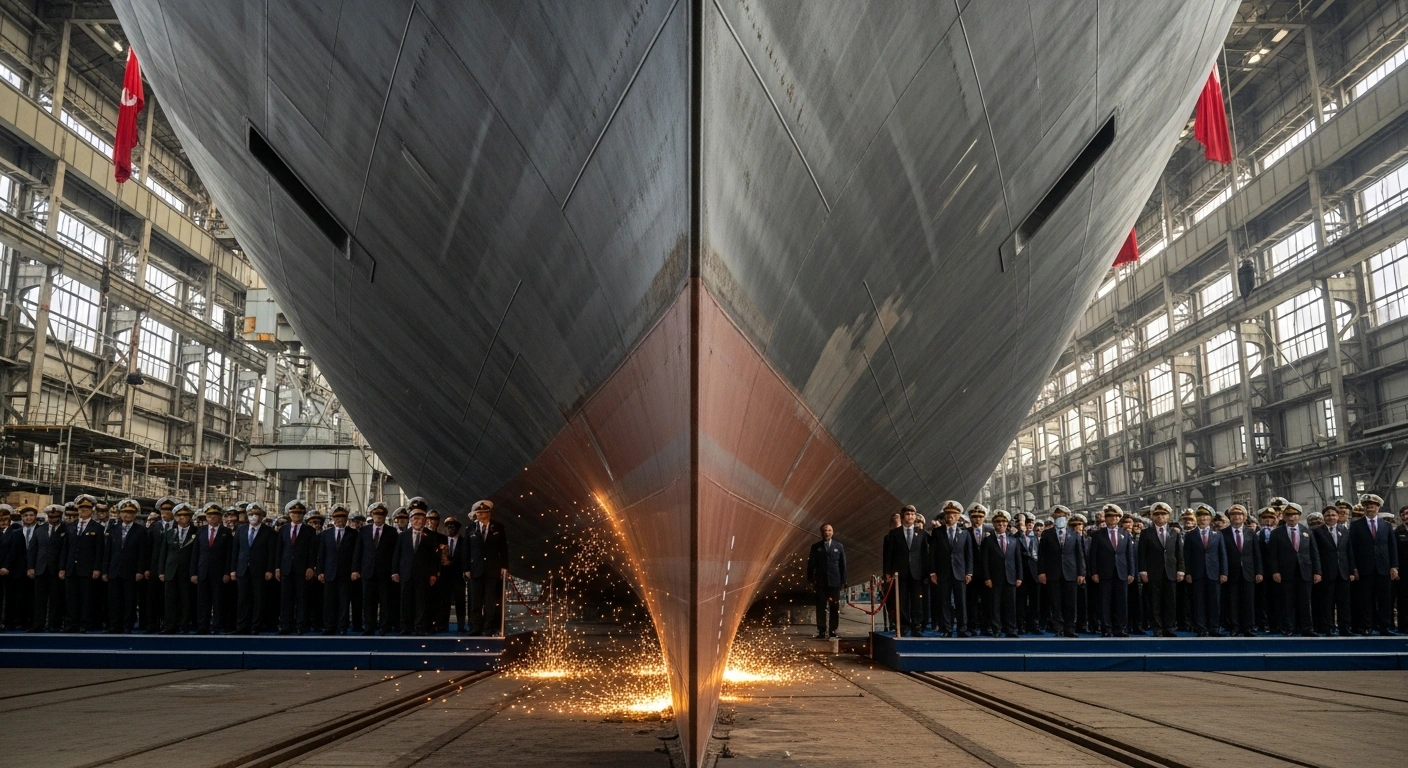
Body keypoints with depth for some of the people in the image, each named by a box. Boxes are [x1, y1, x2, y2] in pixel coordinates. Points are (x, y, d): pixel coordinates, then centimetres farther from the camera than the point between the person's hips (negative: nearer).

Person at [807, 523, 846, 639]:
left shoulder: (839, 547, 7)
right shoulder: (816, 547, 5)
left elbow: (842, 565, 7)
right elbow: (811, 565, 6)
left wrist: (843, 581, 2)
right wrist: (811, 580, 0)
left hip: (835, 582, 1)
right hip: (820, 582, -1)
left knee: (834, 608, 2)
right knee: (821, 607, -2)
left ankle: (832, 630, 8)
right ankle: (821, 631, 0)